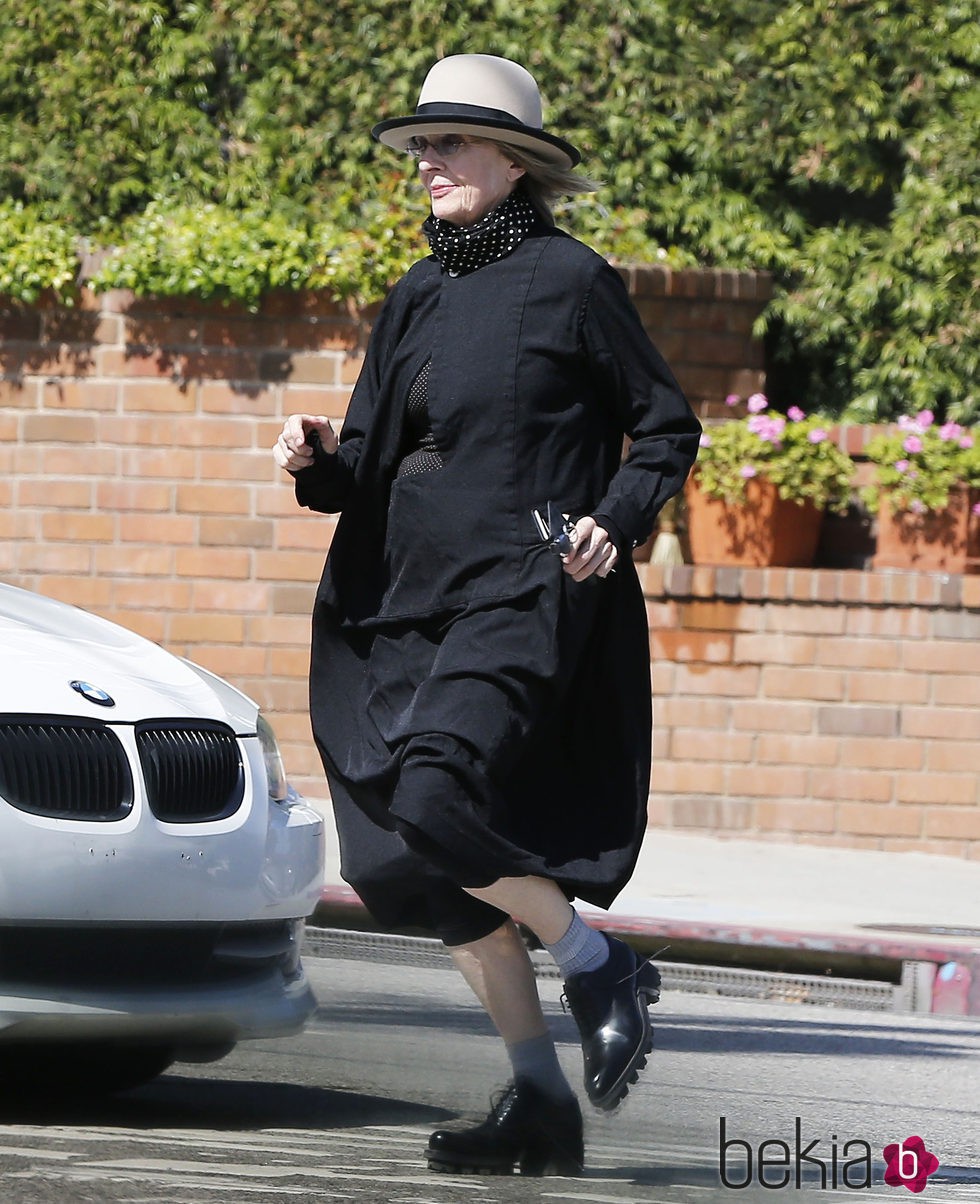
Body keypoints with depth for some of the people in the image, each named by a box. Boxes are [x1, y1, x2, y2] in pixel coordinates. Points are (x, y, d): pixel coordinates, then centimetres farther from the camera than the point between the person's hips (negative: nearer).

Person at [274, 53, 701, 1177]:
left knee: (431, 801, -25)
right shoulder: (419, 297, 14)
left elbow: (667, 429, 1)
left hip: (529, 596, -7)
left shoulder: (569, 280, -4)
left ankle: (598, 964, -3)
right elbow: (366, 470, 16)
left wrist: (616, 521, -15)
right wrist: (320, 459, -5)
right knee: (417, 864, 2)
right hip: (416, 601, 7)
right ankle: (540, 1104, 9)